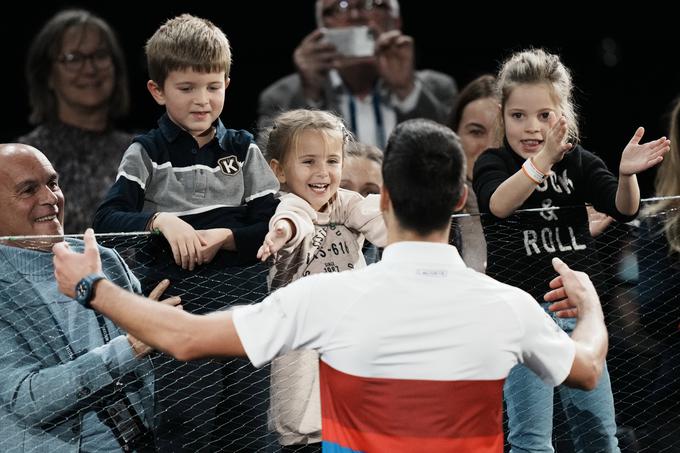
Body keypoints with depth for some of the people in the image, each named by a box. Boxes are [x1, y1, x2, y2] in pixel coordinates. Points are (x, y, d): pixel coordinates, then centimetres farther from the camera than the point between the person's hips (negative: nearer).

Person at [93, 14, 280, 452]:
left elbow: (274, 227, 3)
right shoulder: (147, 153, 1)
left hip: (243, 296, 2)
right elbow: (106, 219, -8)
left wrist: (224, 237, -14)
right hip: (177, 301, -2)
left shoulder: (244, 149, 7)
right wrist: (160, 220, -24)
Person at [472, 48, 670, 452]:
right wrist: (542, 159, -44)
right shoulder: (493, 164, -5)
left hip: (577, 310, 3)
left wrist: (627, 175, -34)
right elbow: (499, 204, -27)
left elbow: (624, 208, -10)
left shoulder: (579, 163, 3)